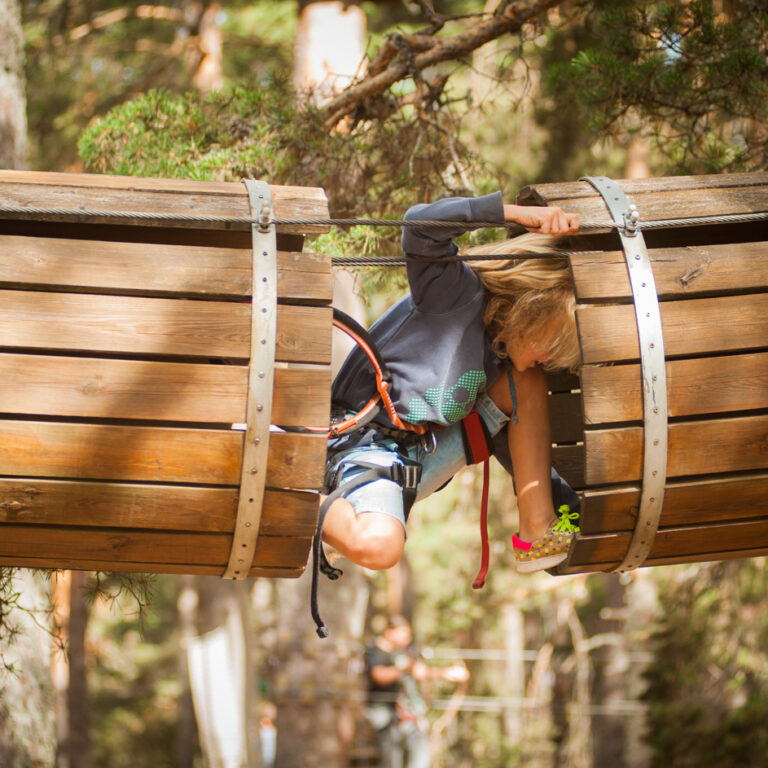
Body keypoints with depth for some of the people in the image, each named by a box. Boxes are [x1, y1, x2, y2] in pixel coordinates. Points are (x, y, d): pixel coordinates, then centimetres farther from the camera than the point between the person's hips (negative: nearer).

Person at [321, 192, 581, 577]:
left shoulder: (508, 359, 9)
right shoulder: (457, 292, -14)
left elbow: (513, 441, 17)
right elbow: (420, 224, -33)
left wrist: (576, 509, 12)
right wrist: (520, 213, -37)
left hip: (432, 453, 8)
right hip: (365, 446, -8)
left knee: (527, 384, -2)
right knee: (376, 547, -38)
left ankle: (537, 534, -7)